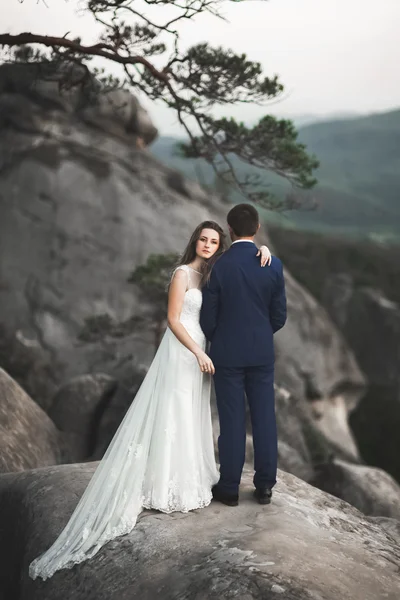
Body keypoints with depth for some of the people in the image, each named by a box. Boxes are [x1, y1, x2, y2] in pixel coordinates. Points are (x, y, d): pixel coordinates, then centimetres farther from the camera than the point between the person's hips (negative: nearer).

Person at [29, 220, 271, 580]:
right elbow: (173, 319, -14)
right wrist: (198, 352, -18)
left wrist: (262, 249, -7)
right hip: (181, 353, -8)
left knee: (192, 417, 13)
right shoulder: (183, 273, -10)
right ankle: (169, 488, 5)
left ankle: (188, 480, 24)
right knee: (174, 417, -3)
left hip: (200, 352, 8)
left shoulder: (211, 275, 10)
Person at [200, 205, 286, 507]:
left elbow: (208, 318, -6)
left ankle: (229, 488, 15)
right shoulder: (274, 265, -5)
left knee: (232, 421, 5)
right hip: (262, 352, 2)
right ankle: (265, 485, 19)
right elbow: (279, 315, 0)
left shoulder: (217, 266, -12)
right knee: (264, 417, 10)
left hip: (227, 354, -2)